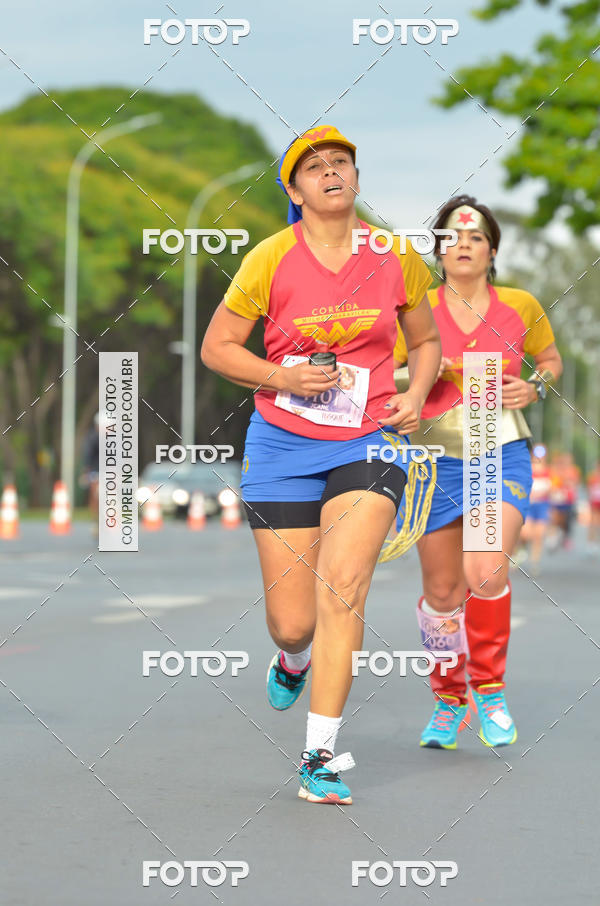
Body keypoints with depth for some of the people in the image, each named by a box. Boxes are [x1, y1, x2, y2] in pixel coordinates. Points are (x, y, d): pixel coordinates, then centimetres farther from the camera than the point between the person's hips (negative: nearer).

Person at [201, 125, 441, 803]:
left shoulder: (395, 257, 2)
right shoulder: (272, 259, -5)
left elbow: (426, 341, 17)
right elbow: (216, 347, 3)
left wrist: (416, 395, -2)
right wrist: (284, 379, -13)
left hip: (369, 444, 0)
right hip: (283, 445, 0)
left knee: (343, 585, -21)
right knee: (293, 622, 1)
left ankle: (320, 755, -13)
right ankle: (294, 660, 42)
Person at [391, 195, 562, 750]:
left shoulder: (520, 307, 2)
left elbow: (551, 360, 19)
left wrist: (536, 388, -2)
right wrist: (416, 376, -16)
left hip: (503, 457, -1)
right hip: (437, 460, 1)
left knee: (486, 570, -22)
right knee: (443, 592, 6)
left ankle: (489, 688, -1)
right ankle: (448, 699, 28)